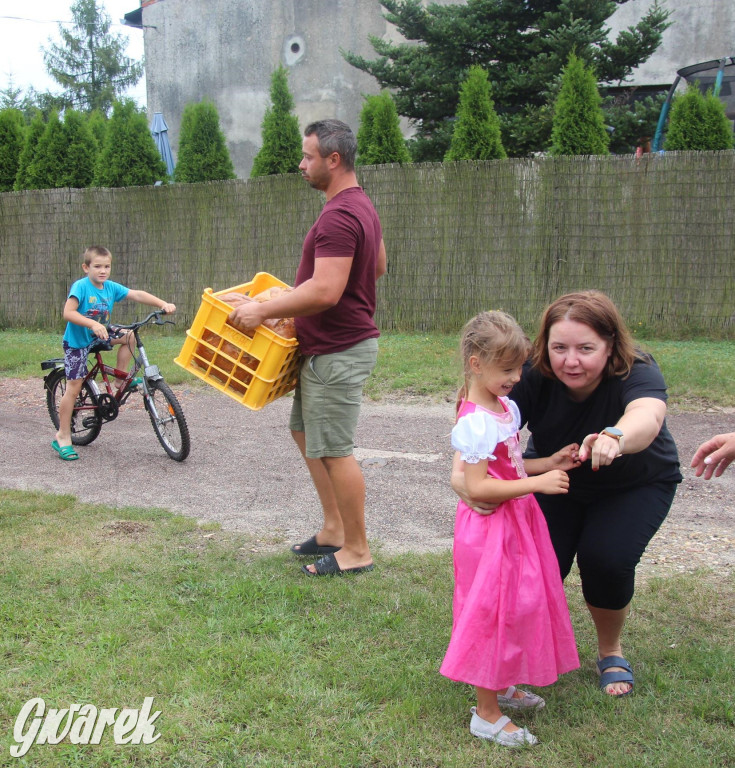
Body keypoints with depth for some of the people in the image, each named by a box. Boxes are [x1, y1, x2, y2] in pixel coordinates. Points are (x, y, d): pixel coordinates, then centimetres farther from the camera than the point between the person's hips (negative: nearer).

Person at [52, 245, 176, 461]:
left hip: (98, 337, 6)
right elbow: (68, 313, -31)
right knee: (74, 387, -7)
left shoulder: (111, 287, -5)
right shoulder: (80, 286, -21)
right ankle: (62, 438, 1)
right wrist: (93, 324, -43)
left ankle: (121, 379, 5)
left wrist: (163, 304, -20)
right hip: (77, 341, -6)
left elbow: (137, 295, -9)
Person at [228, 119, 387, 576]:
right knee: (306, 430, 20)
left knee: (335, 449, -2)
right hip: (327, 346, 11)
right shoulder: (361, 205, 12)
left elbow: (325, 292, -30)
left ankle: (357, 550, 12)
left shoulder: (339, 216, -23)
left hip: (339, 350, -11)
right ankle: (334, 529, 29)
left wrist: (262, 310, -21)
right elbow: (379, 265, 24)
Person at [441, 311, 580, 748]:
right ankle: (486, 714, 14)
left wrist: (549, 463, 3)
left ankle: (501, 687, 38)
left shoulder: (507, 408, 6)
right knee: (493, 613, 0)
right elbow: (478, 487, -28)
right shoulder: (475, 422, -23)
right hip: (490, 529, -9)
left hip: (516, 523, 9)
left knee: (513, 608, 20)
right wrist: (538, 483, -26)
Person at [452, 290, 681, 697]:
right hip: (558, 481, 2)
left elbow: (647, 416, -57)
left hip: (635, 486, -2)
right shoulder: (533, 375, -28)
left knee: (606, 557, -25)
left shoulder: (637, 372, -34)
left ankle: (610, 651, 7)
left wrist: (616, 438, -81)